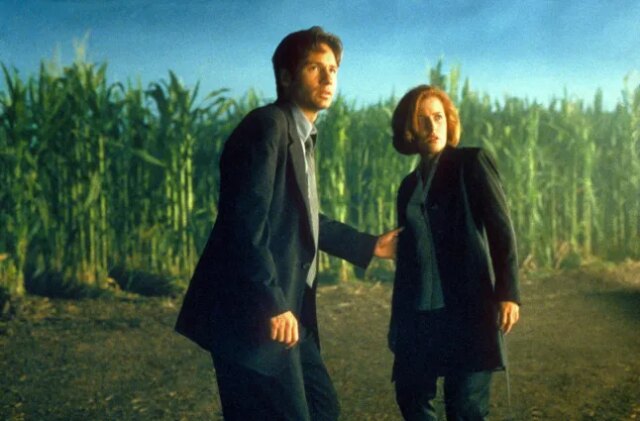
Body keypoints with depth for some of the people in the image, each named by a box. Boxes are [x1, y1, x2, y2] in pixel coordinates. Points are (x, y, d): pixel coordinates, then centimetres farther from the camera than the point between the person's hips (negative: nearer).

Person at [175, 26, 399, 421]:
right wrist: (274, 304, -21)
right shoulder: (267, 126, -14)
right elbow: (245, 223, -21)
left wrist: (370, 245, 28)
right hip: (254, 313, -10)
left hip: (285, 307, 10)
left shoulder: (303, 135, 15)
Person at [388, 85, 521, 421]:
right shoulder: (409, 185, 15)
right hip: (421, 312, 5)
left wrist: (508, 292, -14)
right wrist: (398, 318, 16)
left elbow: (502, 228, -5)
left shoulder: (472, 162, 2)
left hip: (469, 306, -5)